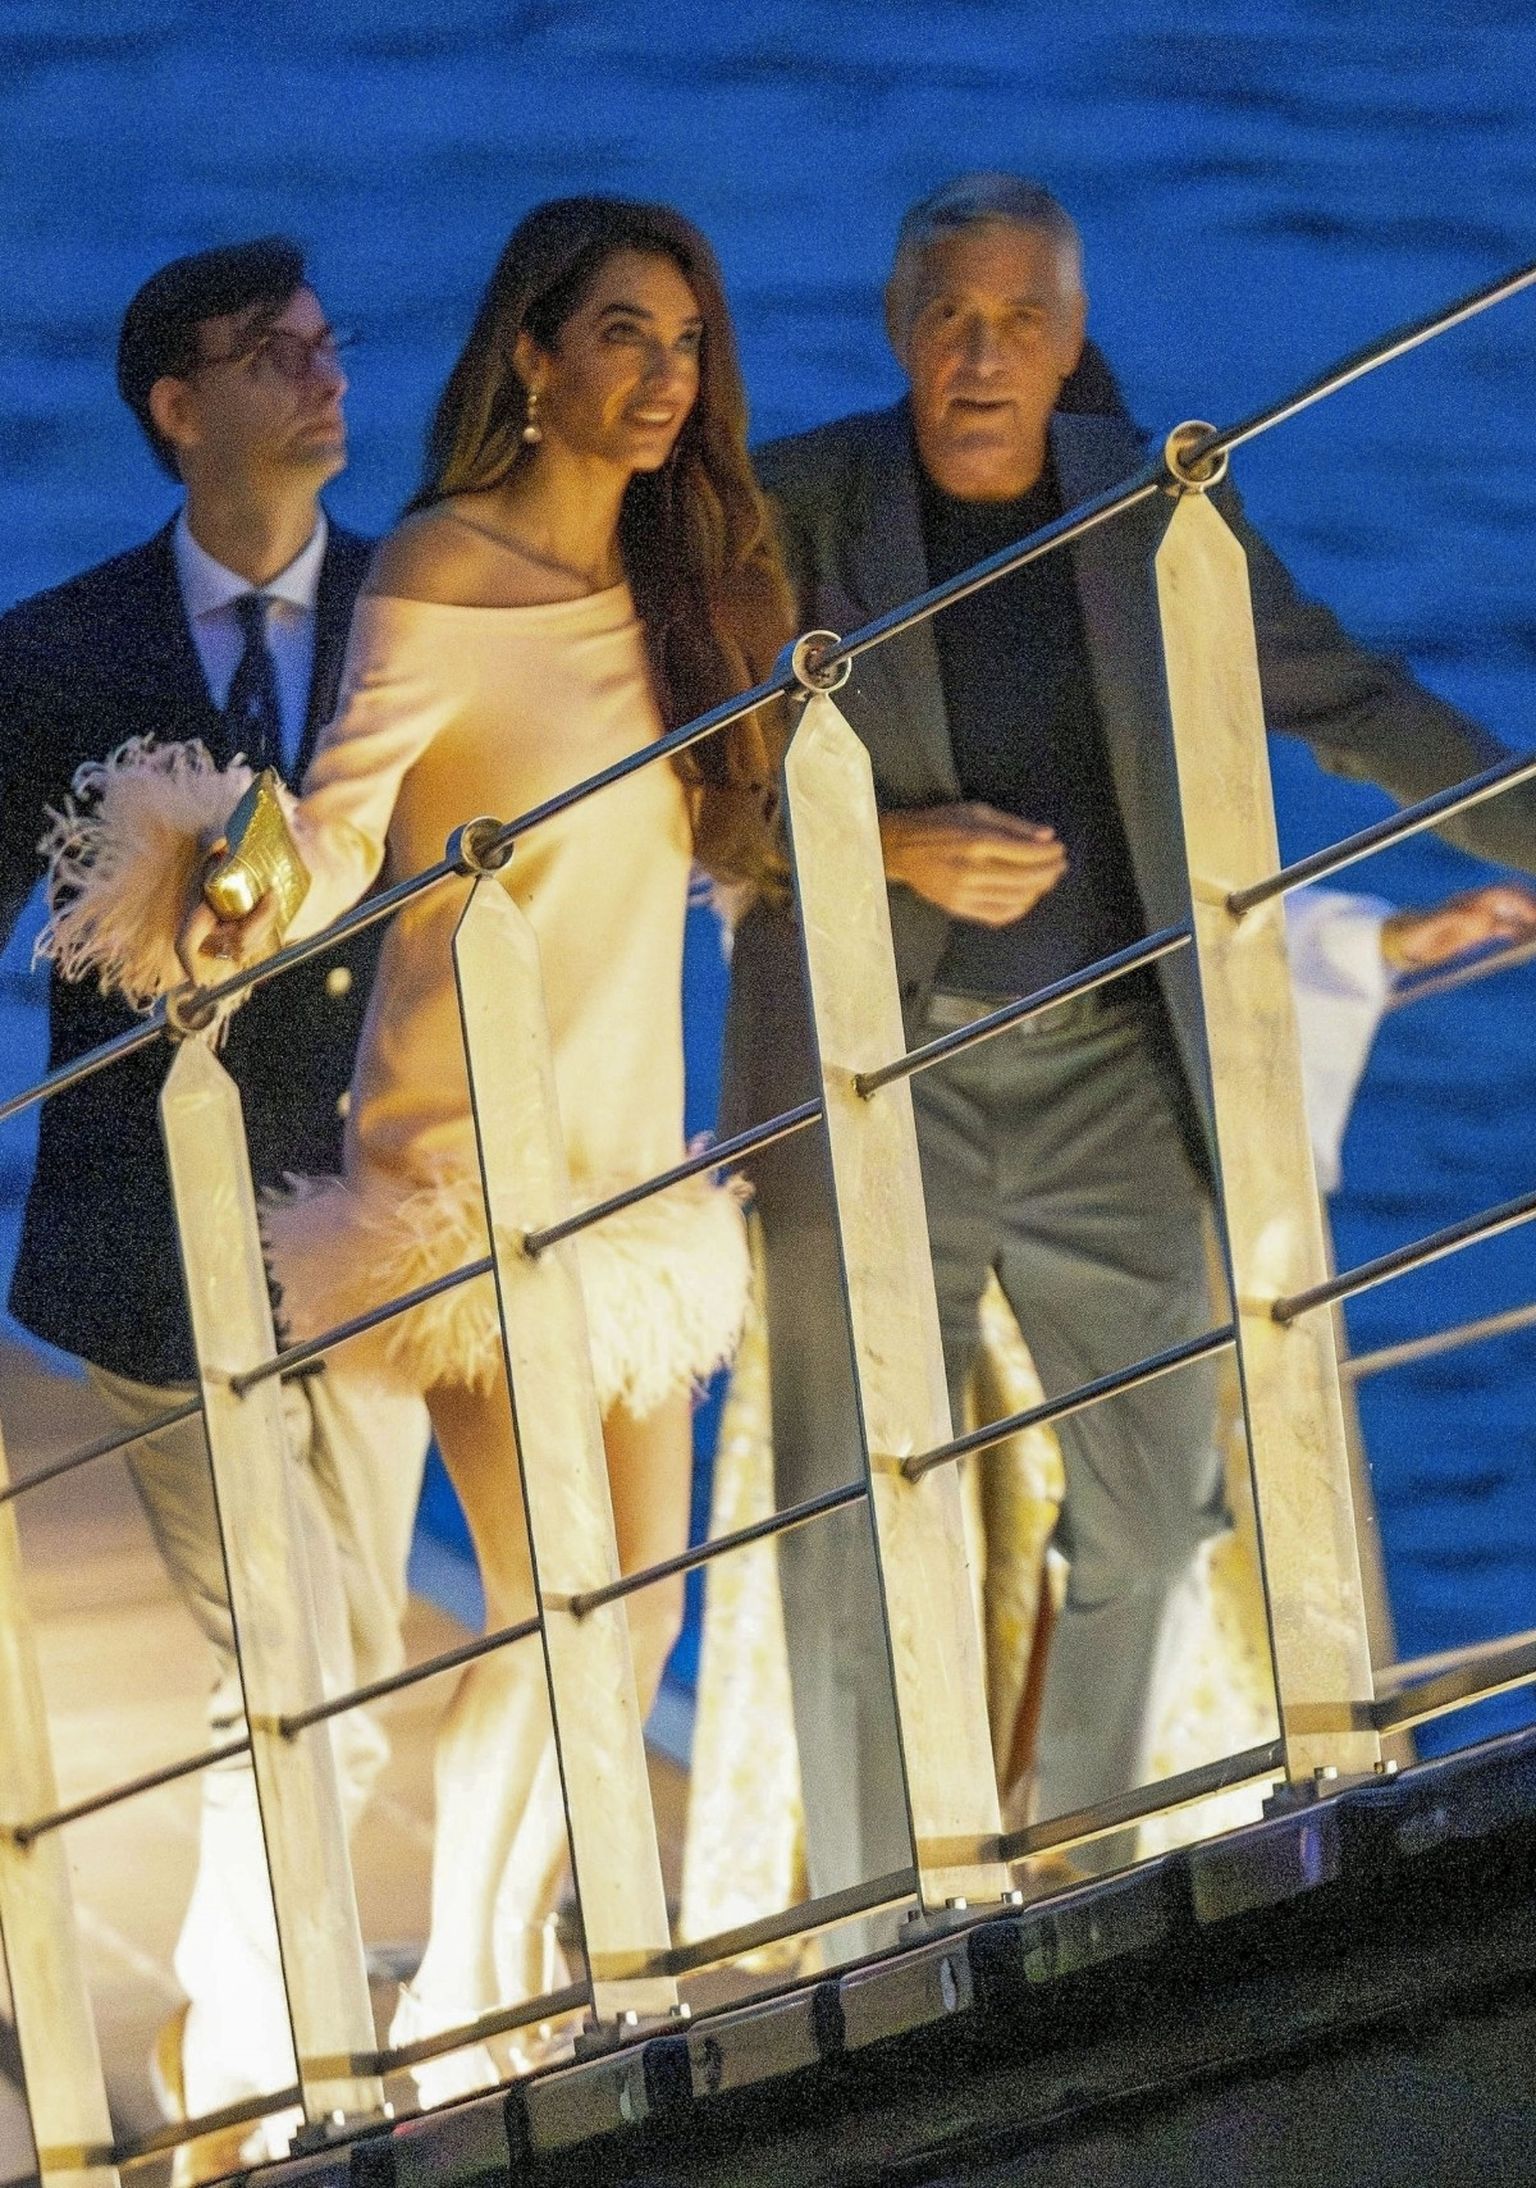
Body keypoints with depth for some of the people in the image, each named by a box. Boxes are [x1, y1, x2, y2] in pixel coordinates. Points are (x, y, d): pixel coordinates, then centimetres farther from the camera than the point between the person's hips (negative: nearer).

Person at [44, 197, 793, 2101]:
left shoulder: (676, 584, 10)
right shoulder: (443, 572, -11)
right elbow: (342, 807, -22)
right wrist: (250, 913, -39)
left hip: (627, 1154, 7)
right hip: (475, 1161, -7)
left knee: (642, 1606, 7)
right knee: (552, 1614, -12)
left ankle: (511, 1981, 21)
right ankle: (453, 2029, 2)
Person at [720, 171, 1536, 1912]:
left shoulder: (1153, 509, 3)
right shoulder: (797, 510, -5)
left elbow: (1353, 708, 11)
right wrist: (896, 849, -19)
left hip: (1108, 1076, 3)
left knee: (1151, 1511, 9)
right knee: (859, 1542, -2)